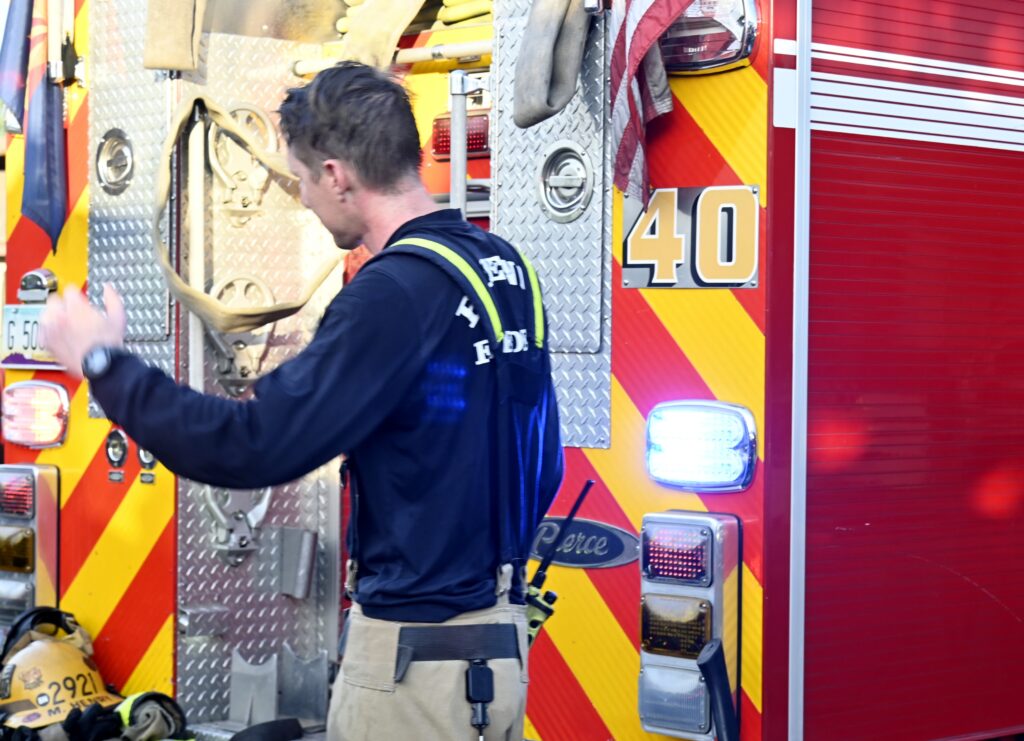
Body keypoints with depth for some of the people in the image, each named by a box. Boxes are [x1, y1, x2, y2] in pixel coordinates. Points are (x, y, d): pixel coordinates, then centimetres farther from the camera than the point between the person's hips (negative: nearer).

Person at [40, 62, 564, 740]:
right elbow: (542, 464, 12)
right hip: (502, 638, 8)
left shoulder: (397, 290, -20)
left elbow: (252, 447, -22)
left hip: (418, 654, -8)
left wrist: (105, 363, -11)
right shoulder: (506, 267, 5)